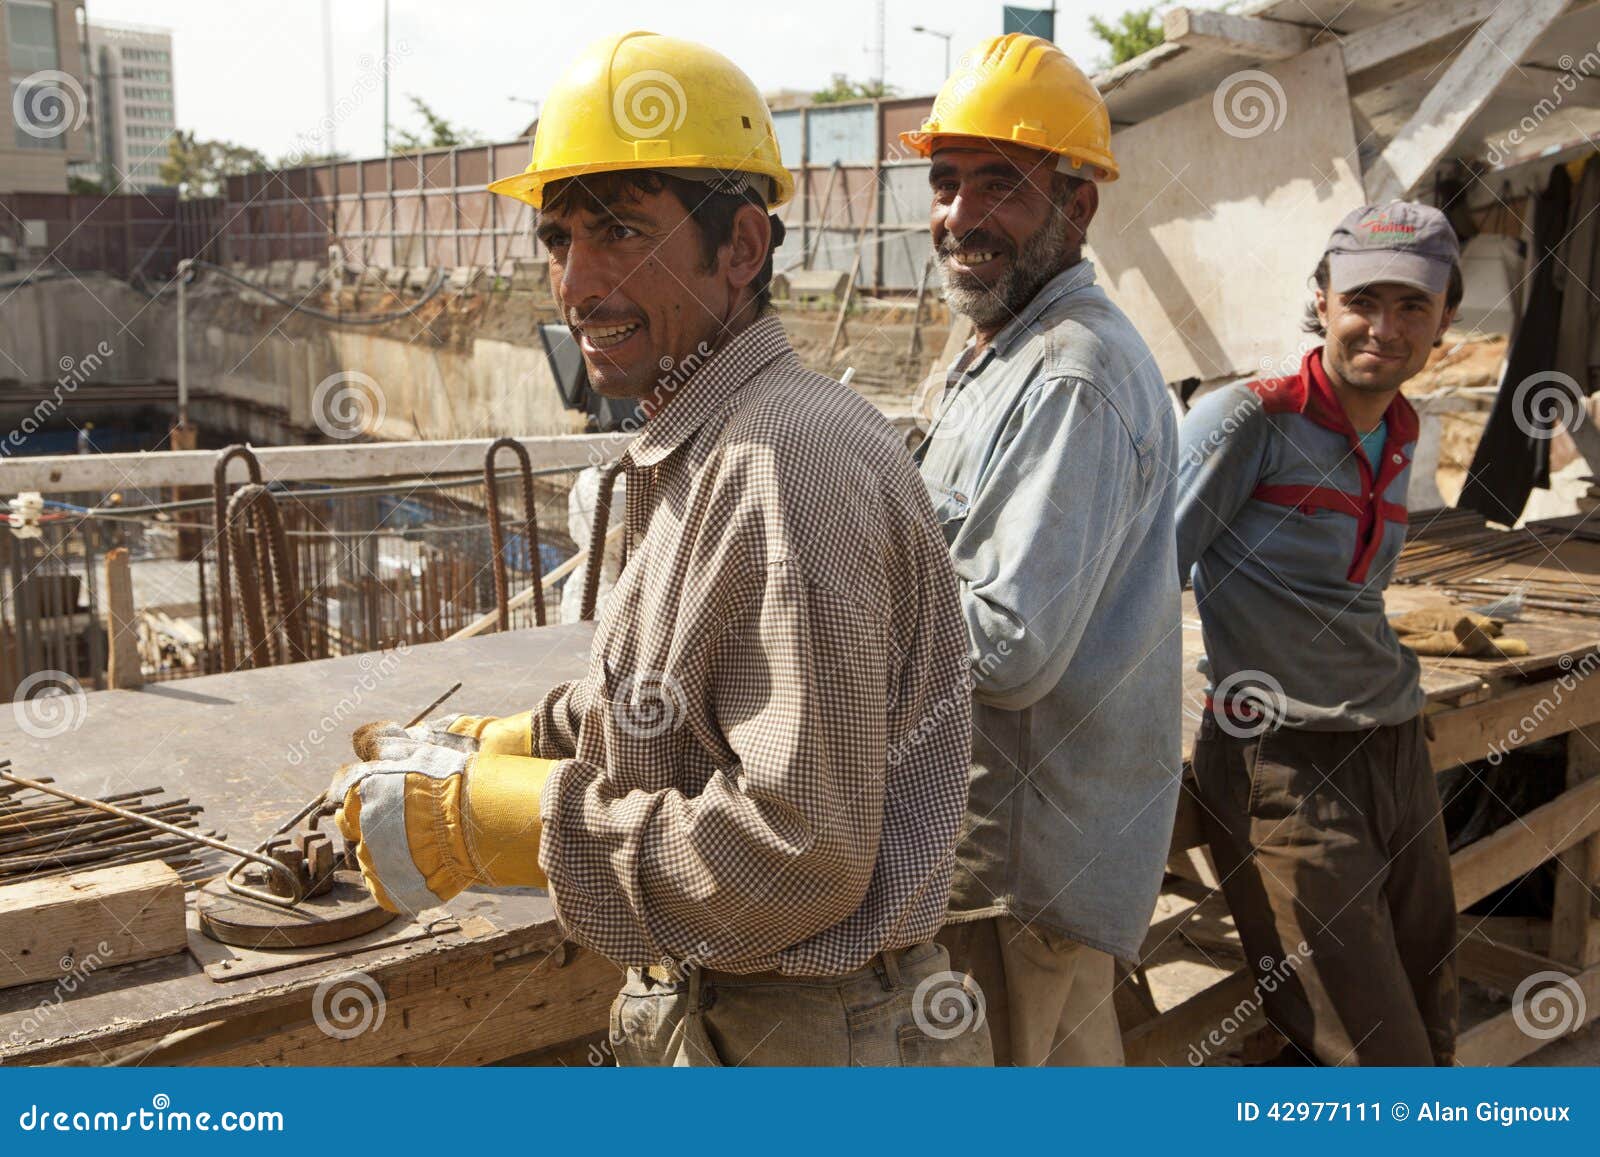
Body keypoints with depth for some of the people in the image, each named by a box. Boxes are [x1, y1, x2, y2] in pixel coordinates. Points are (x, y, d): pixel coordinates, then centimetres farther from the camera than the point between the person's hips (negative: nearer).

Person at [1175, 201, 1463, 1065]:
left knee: (1432, 1038, 14)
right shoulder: (1248, 420, -11)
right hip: (1283, 770, -8)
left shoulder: (1402, 436, 13)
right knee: (1376, 1060, -7)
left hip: (1397, 753, 8)